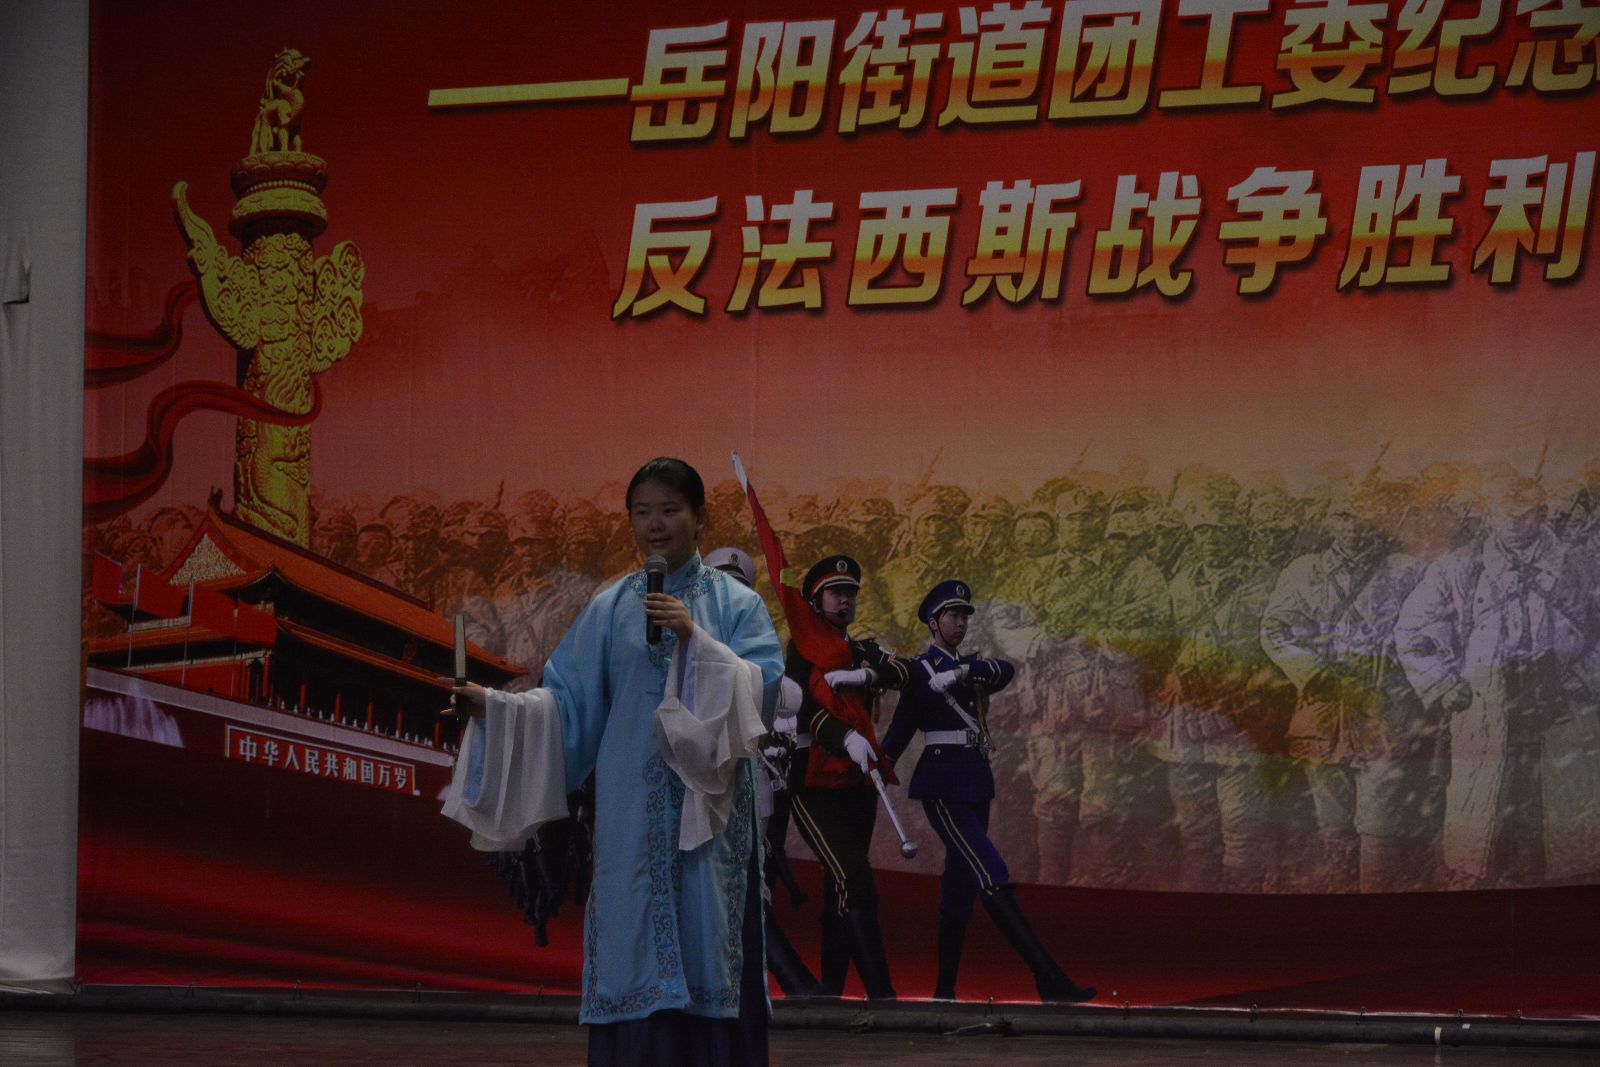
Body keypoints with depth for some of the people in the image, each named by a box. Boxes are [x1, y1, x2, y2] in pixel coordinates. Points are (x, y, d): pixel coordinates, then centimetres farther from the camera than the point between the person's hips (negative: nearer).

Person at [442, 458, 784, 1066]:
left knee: (702, 942, -5)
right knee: (633, 952, -2)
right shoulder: (611, 608, 10)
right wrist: (495, 705, -6)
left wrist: (696, 640, -17)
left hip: (706, 806, -2)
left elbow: (763, 687, -7)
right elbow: (569, 701, 7)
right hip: (632, 809, 2)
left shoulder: (736, 604, 5)